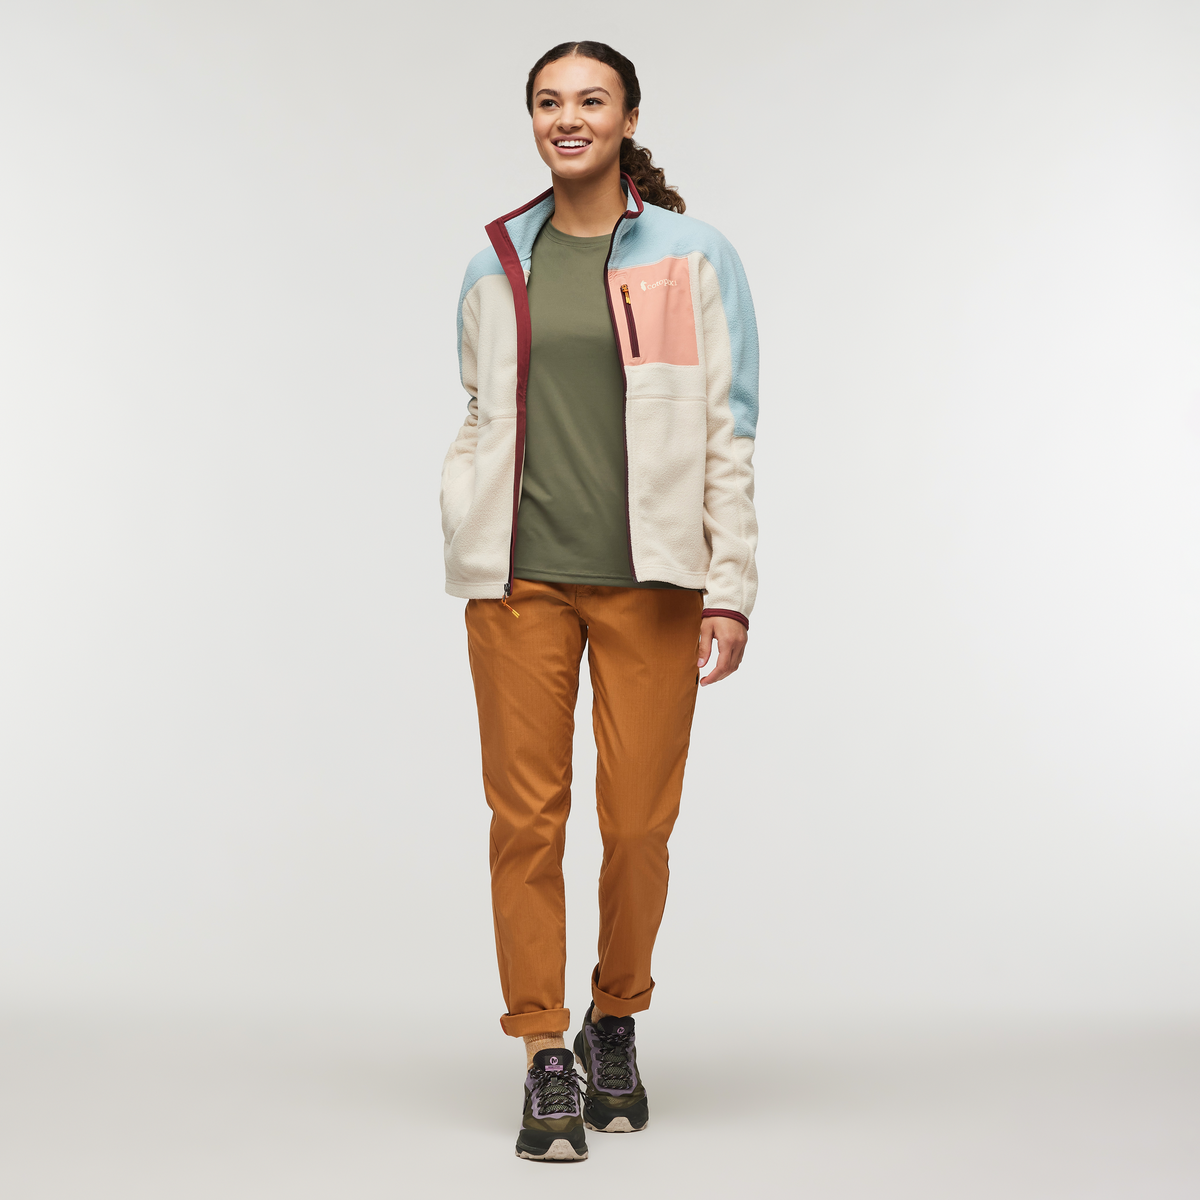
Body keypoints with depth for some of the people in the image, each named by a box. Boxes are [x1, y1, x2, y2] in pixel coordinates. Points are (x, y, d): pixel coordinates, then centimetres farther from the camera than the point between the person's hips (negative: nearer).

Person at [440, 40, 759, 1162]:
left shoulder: (693, 258, 3)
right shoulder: (495, 269, 11)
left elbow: (730, 431, 0)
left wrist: (731, 586, -6)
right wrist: (464, 556, 7)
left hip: (648, 580, -2)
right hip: (521, 578, 2)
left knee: (639, 822, 1)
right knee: (526, 818, -1)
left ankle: (614, 1025, 26)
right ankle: (545, 1063, 10)